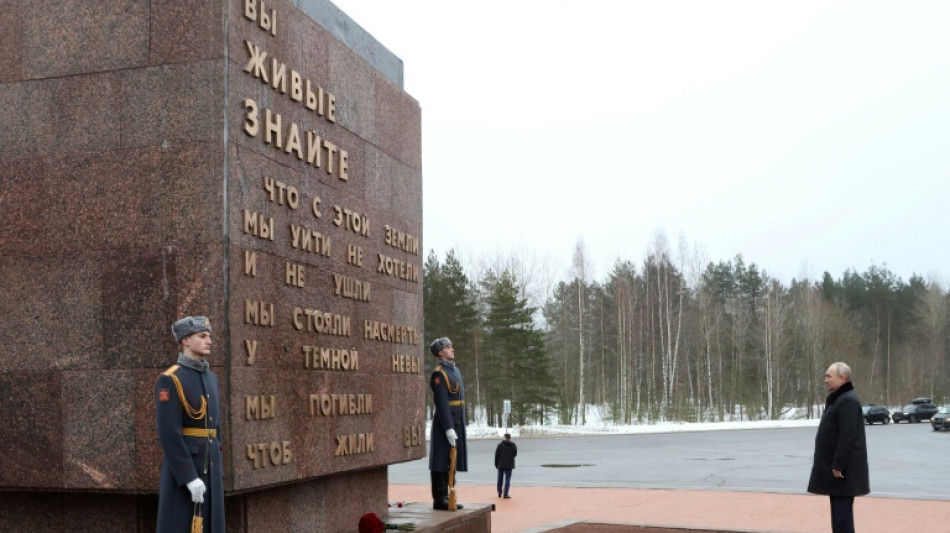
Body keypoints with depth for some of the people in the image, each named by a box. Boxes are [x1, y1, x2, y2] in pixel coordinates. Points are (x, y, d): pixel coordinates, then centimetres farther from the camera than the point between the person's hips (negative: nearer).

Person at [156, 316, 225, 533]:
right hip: (182, 468, -8)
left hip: (208, 466, 8)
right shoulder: (169, 380, -13)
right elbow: (168, 433, -19)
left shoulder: (211, 378, 13)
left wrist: (215, 463, 15)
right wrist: (190, 477, -22)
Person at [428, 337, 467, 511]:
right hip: (444, 423, -9)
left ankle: (445, 497, 20)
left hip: (456, 422, 9)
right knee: (441, 463, -3)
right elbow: (441, 403, -19)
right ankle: (439, 500, 2)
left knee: (450, 462, 13)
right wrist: (448, 428, -21)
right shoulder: (439, 374, -13)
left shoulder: (455, 370, 15)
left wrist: (459, 425, 17)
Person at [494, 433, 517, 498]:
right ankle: (505, 494, -8)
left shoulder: (500, 445, -6)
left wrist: (496, 464, 4)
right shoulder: (513, 445, -2)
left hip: (500, 465, 0)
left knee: (500, 479, 13)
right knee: (507, 479, 0)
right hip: (509, 465, 0)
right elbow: (515, 454, 2)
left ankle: (499, 493, 21)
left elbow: (496, 455, -5)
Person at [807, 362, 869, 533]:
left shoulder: (848, 400, -17)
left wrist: (838, 465, -24)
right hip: (835, 465, 10)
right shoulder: (838, 399, 16)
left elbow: (848, 436, -24)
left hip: (843, 469, -10)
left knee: (842, 511, -8)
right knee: (838, 508, 14)